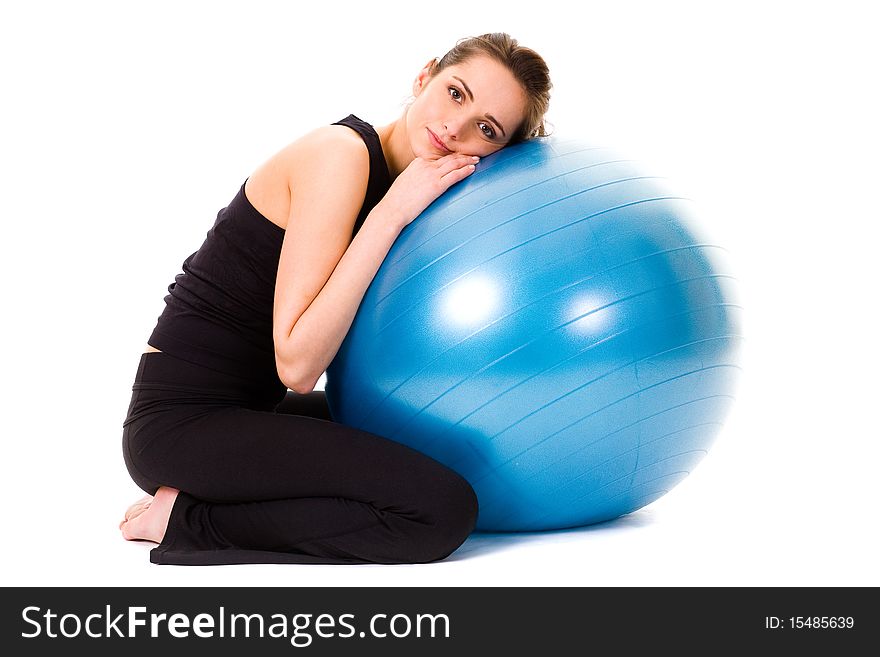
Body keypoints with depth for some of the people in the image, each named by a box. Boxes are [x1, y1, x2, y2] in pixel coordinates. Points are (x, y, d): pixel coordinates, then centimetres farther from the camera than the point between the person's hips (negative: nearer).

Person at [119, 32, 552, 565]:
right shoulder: (342, 153, -17)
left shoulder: (399, 184, 10)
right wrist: (392, 214, -22)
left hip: (245, 412, 9)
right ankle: (185, 519, -7)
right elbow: (297, 365, -23)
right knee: (441, 508, -21)